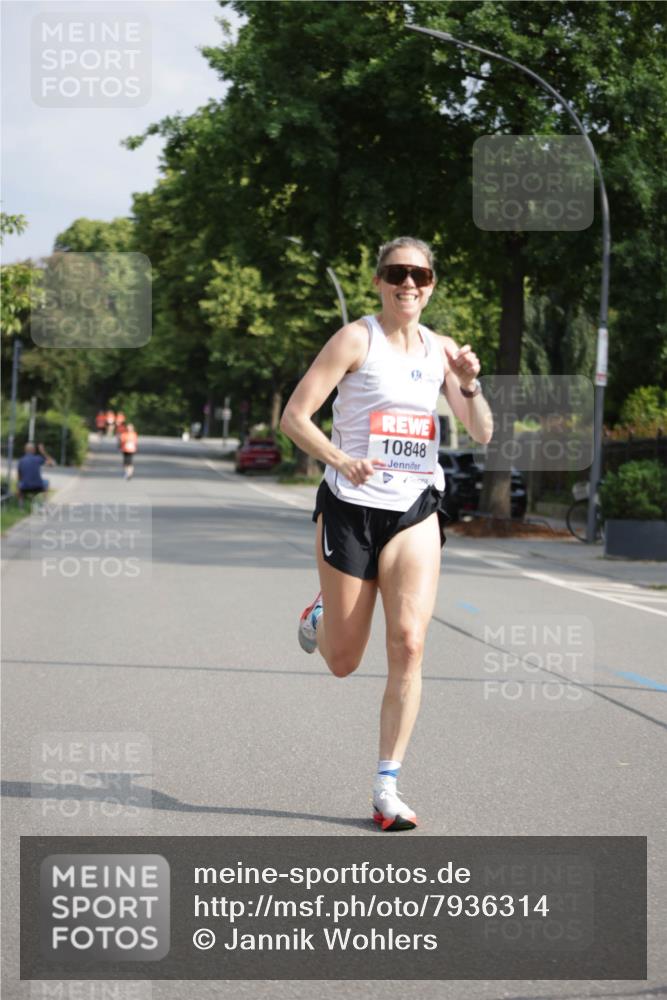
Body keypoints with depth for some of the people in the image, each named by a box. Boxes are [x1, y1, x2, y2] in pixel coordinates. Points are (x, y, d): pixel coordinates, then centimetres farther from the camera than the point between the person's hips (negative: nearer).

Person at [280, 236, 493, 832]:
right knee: (344, 662, 4)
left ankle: (388, 788, -5)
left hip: (415, 511, 3)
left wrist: (470, 385, -12)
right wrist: (342, 461, -25)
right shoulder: (356, 340, -6)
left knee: (409, 644, -12)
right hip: (351, 507, -3)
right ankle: (320, 617, 43)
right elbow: (294, 416, -10)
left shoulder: (440, 350, 8)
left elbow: (483, 435, 7)